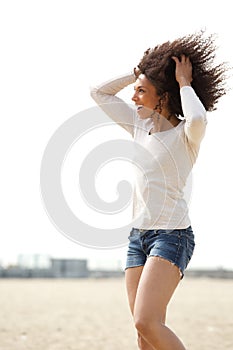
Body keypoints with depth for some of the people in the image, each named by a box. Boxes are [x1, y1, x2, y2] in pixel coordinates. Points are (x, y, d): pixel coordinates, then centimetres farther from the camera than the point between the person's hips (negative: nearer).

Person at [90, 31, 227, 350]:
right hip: (138, 236, 7)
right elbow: (99, 93, 21)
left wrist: (184, 83, -16)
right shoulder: (141, 126, 12)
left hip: (172, 234, -7)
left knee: (146, 322, -21)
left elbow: (198, 120, -33)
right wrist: (140, 73, 12)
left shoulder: (185, 135, -7)